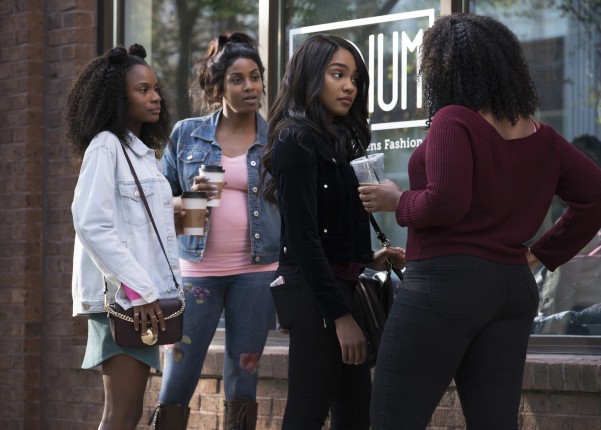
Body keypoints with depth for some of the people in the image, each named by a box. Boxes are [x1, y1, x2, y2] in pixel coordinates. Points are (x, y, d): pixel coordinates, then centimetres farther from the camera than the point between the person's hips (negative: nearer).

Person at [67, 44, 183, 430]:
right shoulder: (105, 146, -7)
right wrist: (137, 289, -20)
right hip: (122, 296, -9)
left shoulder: (146, 153, 20)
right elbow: (91, 225, -17)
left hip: (146, 294, 9)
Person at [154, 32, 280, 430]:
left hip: (257, 271, 0)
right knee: (176, 385, -3)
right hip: (197, 270, 0)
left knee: (243, 384, 5)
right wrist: (189, 198, -12)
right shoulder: (187, 134, 5)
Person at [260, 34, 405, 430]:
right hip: (314, 294, -9)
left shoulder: (336, 141, 16)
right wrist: (339, 314, -19)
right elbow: (302, 237, -17)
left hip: (341, 287, 9)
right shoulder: (296, 139, -11)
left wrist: (369, 260, 4)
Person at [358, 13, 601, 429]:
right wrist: (543, 252, 16)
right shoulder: (542, 138, 9)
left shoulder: (454, 120, -11)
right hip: (513, 287, 7)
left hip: (446, 283, -7)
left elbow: (445, 204, -20)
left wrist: (396, 201, -2)